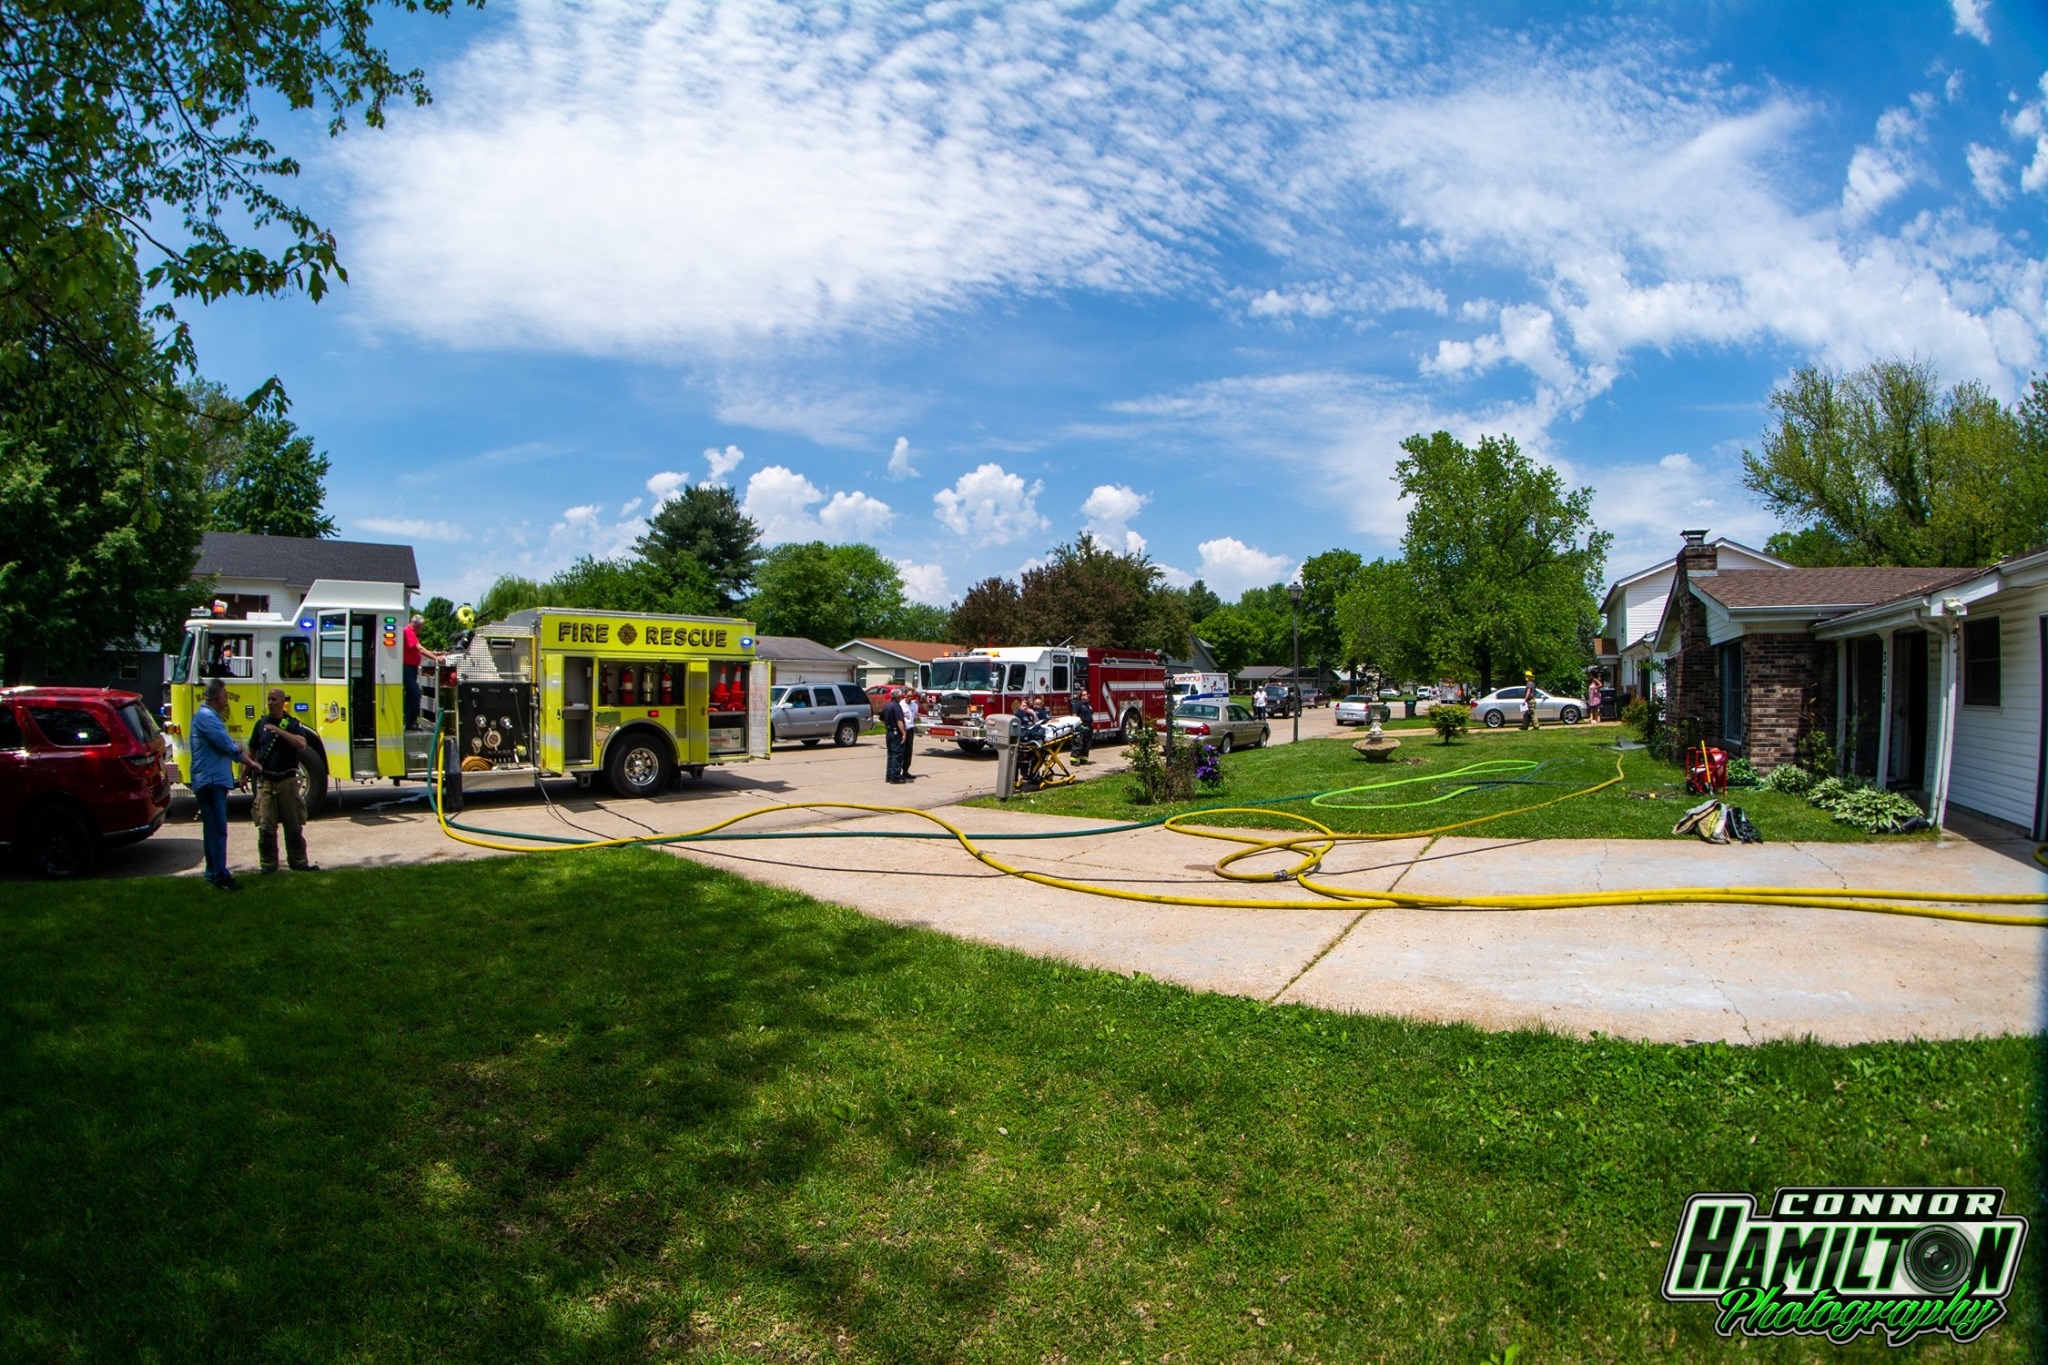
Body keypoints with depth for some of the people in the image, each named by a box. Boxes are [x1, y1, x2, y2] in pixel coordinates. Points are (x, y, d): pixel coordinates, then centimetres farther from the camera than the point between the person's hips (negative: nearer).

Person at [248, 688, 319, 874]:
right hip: (265, 781, 1)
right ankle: (268, 864, 9)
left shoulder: (292, 723, 1)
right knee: (265, 827, 0)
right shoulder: (262, 723, 7)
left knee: (294, 826, 6)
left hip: (287, 780, -1)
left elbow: (302, 745, -16)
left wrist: (280, 731, -24)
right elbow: (252, 750, 13)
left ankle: (299, 863, 14)